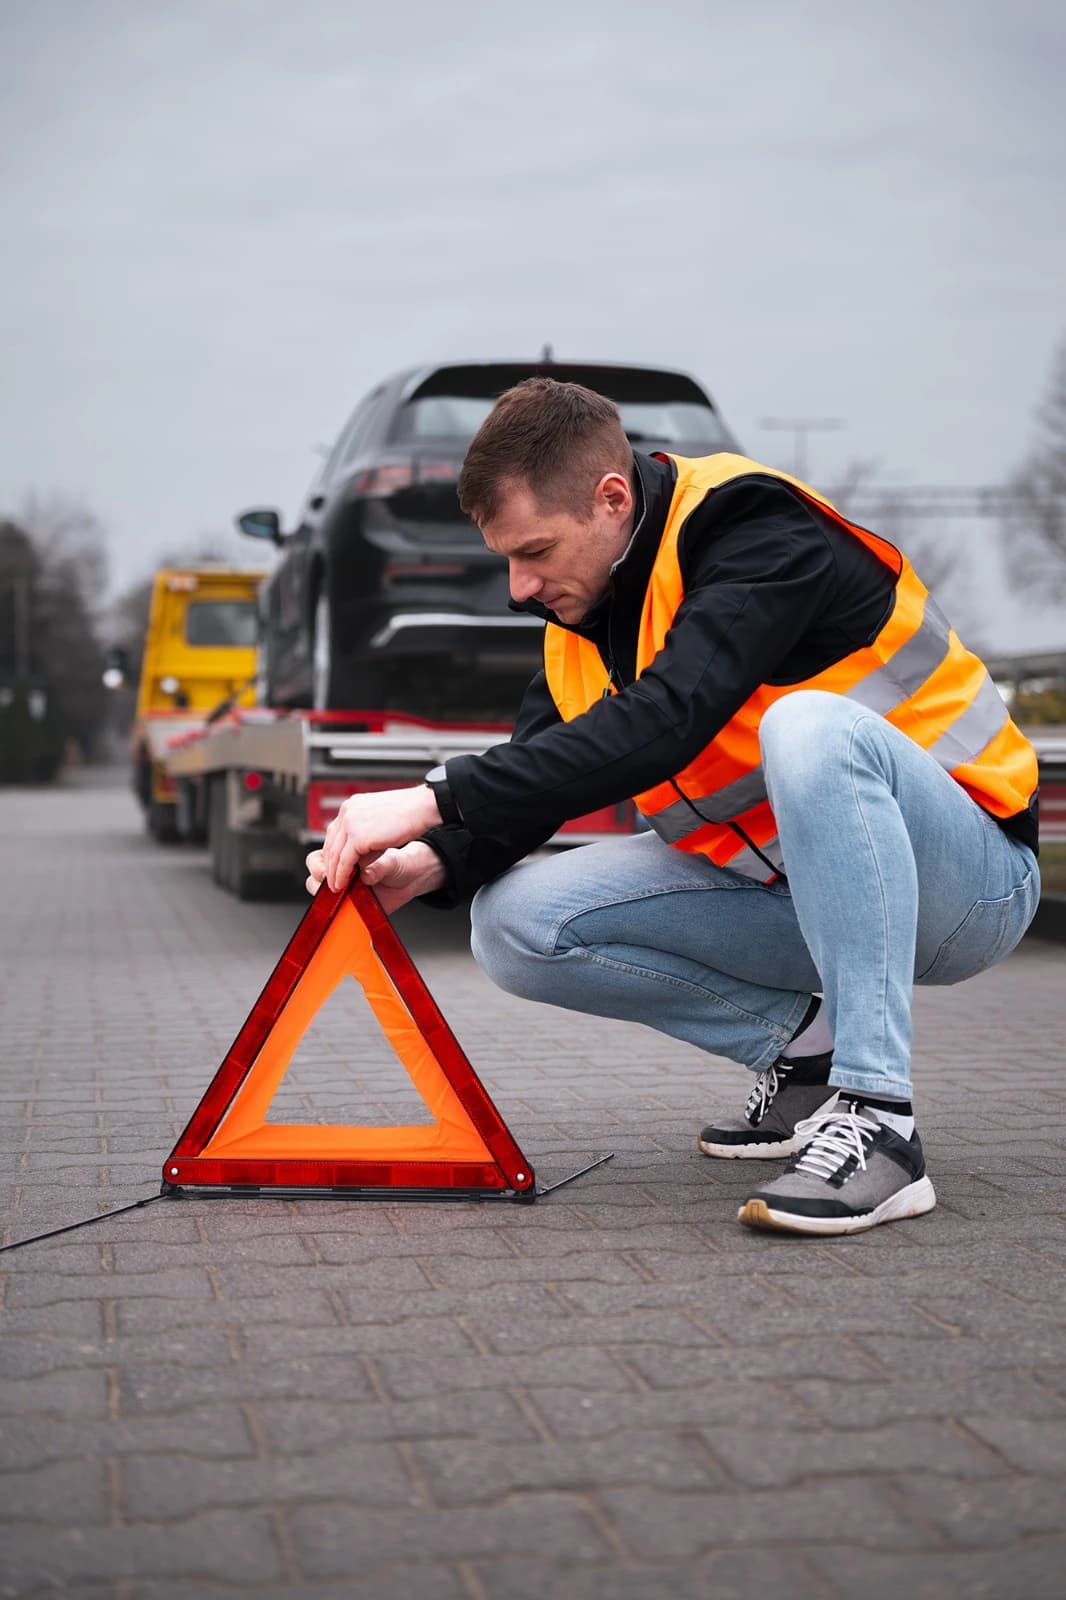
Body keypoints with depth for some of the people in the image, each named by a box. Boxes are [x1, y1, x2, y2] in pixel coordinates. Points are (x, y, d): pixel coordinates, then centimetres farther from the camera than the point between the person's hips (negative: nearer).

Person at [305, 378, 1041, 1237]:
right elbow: (533, 775, 2)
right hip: (778, 893, 7)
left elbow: (663, 723, -36)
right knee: (515, 922, -9)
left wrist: (437, 799, -36)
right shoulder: (587, 604, 3)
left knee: (811, 727, -39)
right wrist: (435, 864, -19)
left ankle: (877, 1116, -32)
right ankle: (801, 1044, 3)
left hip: (962, 874, -7)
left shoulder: (763, 538, -22)